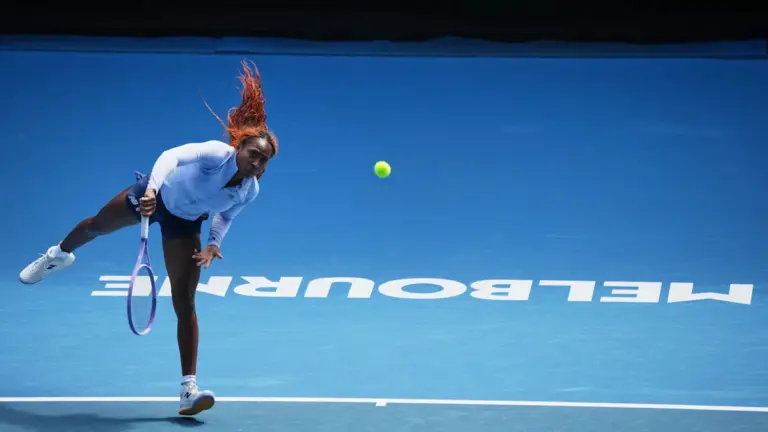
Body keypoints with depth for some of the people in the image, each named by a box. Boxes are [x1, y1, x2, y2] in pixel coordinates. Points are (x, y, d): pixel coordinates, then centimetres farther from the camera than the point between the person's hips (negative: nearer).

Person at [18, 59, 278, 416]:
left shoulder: (250, 192, -22)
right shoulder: (215, 154, -38)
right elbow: (172, 156, -53)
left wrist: (214, 244, -14)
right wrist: (153, 188, -68)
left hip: (184, 224, 2)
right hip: (156, 195, -2)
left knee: (184, 302, -9)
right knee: (95, 226, 26)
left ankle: (188, 389, -9)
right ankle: (59, 255, 66)